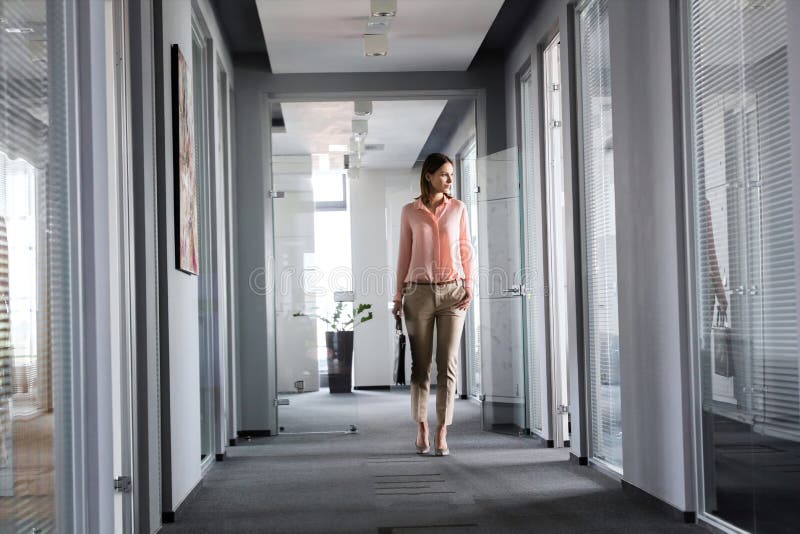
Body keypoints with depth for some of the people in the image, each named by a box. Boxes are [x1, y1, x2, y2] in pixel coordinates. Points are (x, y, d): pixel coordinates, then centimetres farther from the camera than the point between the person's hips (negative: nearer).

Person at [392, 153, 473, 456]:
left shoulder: (457, 209, 8)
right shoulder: (410, 212, 6)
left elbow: (465, 250, 9)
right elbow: (404, 254, 8)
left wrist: (468, 287, -2)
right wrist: (398, 296, 5)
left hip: (452, 292, 0)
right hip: (419, 292, 0)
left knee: (447, 364, -3)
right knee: (420, 364, 3)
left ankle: (442, 434, 0)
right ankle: (421, 429, 14)